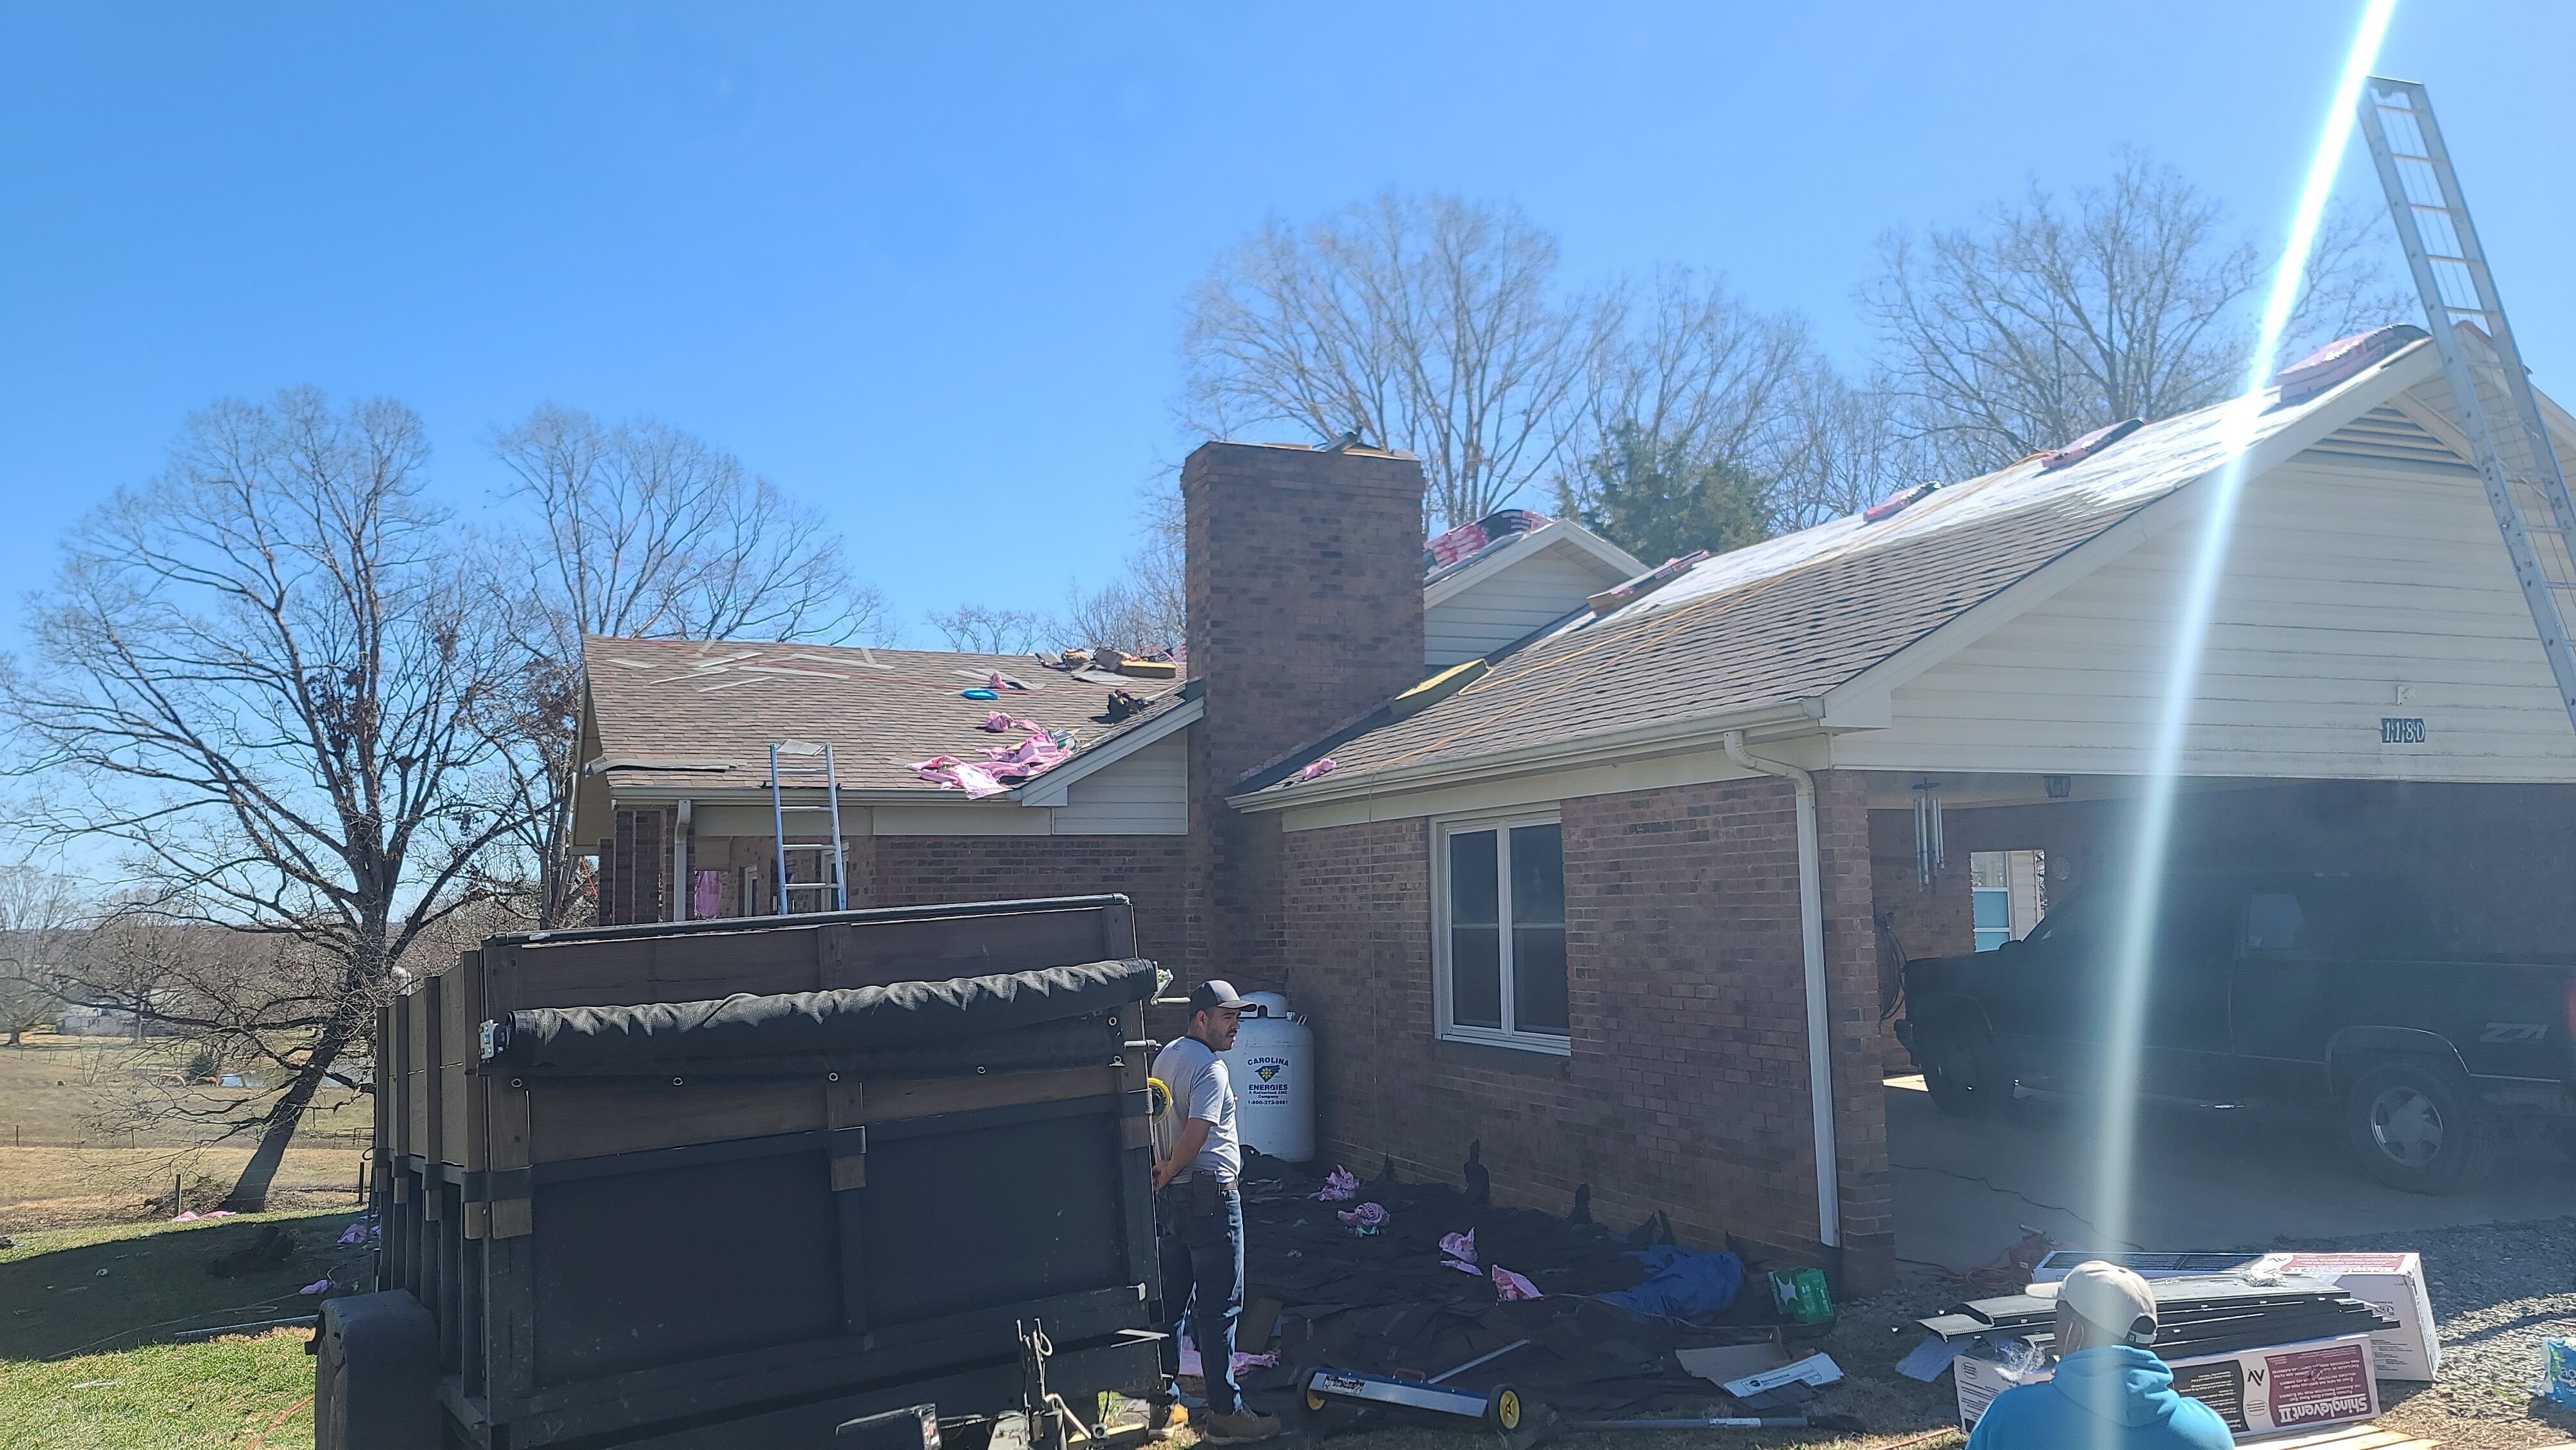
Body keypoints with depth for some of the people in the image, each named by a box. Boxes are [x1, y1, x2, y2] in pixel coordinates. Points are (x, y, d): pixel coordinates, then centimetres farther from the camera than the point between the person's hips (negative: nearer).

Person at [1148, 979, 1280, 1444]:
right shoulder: (1211, 1067, -18)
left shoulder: (1166, 1055, 11)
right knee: (1219, 1308, -2)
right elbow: (1196, 1136, -26)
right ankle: (1225, 1414, 3)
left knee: (1171, 1298, 17)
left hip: (1170, 1197, 9)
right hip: (1210, 1197, -9)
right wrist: (1169, 1172, -11)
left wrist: (1163, 1171, 11)